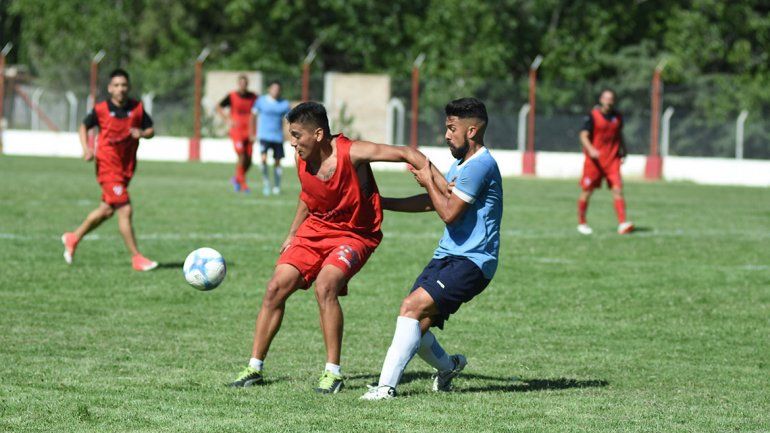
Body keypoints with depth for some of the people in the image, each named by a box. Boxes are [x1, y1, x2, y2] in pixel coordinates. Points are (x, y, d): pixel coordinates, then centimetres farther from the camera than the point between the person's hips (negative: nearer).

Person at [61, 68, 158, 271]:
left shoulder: (137, 108, 0)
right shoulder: (101, 110, -7)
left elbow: (151, 130, 8)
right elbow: (84, 127, 7)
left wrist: (142, 133, -15)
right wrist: (86, 149, -7)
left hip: (127, 168, 5)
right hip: (108, 167, -5)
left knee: (107, 210, 17)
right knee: (125, 210, -12)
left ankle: (73, 238, 38)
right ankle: (137, 258, -8)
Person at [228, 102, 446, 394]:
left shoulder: (352, 153, -24)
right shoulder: (301, 158, -5)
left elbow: (407, 154, -24)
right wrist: (292, 234, 18)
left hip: (354, 235, -6)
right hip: (315, 229, 6)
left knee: (325, 285, -30)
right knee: (276, 287, -6)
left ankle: (333, 372, -19)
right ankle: (254, 368, 6)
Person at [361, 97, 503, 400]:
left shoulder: (480, 165, -15)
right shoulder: (462, 164, 18)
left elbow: (449, 213, -19)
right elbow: (431, 203, 30)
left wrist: (429, 181, -4)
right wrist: (381, 203, 27)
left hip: (471, 262, -9)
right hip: (447, 256, 9)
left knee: (412, 307, -23)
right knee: (416, 328, 2)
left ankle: (387, 386, -25)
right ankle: (447, 366, 30)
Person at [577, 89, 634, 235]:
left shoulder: (617, 117, 8)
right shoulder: (592, 116, -6)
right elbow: (584, 136, -12)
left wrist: (623, 150, 17)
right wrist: (591, 150, -29)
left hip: (612, 159, 3)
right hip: (594, 159, -3)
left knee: (617, 190, -11)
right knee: (587, 191, 5)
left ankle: (622, 224, -18)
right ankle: (581, 223, 23)